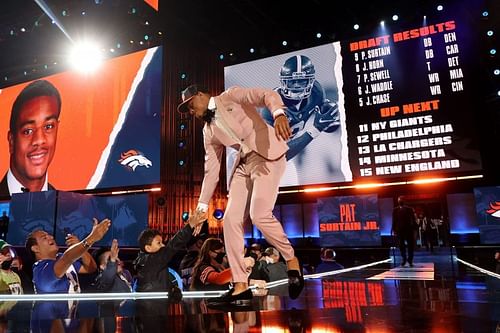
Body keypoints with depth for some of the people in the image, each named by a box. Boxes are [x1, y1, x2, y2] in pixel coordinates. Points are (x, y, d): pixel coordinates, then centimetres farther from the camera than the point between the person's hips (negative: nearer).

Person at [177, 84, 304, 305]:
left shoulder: (231, 96, 4)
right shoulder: (209, 131, 18)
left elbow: (268, 95, -10)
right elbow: (211, 170, 17)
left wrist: (279, 114, -34)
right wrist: (202, 207, 14)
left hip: (267, 154, -6)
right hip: (243, 164, 7)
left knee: (259, 215, -21)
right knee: (231, 219, -6)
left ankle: (291, 260, 3)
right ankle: (240, 285, 2)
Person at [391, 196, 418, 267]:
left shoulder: (409, 209, 5)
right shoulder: (395, 210, 8)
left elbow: (413, 219, 2)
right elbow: (394, 221, 5)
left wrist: (414, 228, -7)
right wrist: (394, 229, -3)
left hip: (409, 229, -1)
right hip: (399, 230, 1)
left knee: (410, 245, 1)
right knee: (401, 246, 6)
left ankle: (410, 260, 11)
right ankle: (404, 259, 17)